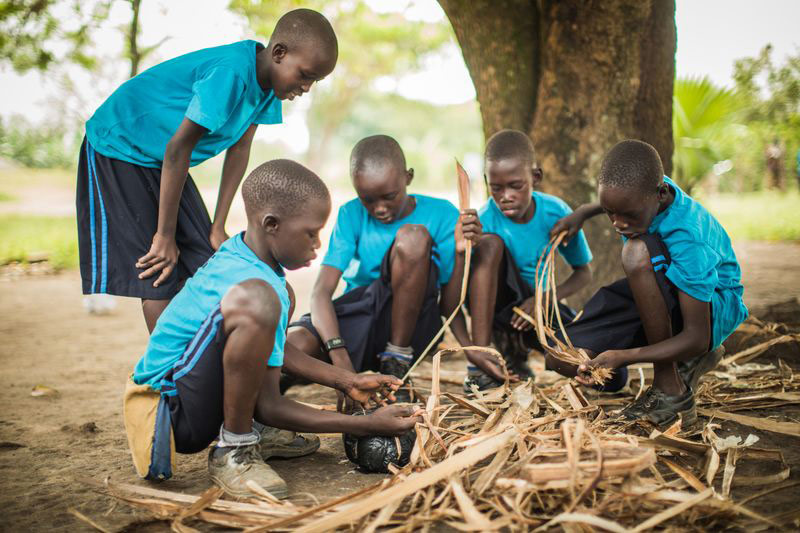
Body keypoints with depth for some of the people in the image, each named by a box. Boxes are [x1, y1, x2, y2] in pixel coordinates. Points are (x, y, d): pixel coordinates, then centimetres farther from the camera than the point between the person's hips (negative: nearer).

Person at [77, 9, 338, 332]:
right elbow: (178, 148, -29)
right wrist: (165, 236, -22)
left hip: (162, 161, 8)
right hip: (118, 148, -8)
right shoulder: (231, 73, -33)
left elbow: (239, 148, 0)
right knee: (157, 277, -11)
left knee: (206, 263, 2)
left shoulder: (266, 77, -7)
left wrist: (218, 227, 0)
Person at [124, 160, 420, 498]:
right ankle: (234, 450, -15)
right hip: (171, 413, -10)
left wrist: (346, 381, 13)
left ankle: (252, 430, 13)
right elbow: (269, 406, -19)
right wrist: (369, 426, -17)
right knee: (256, 302, -35)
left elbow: (271, 348, 19)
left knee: (283, 295, 21)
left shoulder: (237, 251, 3)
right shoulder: (250, 281, -25)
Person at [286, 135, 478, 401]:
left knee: (413, 236, -26)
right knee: (290, 347, -35)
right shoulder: (351, 215, 1)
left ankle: (397, 364, -17)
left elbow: (449, 308, -2)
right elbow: (321, 292, -12)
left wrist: (460, 252, -20)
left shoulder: (440, 214, -3)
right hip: (355, 324, 0)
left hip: (409, 327, 0)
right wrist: (340, 359, -28)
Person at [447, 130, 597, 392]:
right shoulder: (484, 223, -22)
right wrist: (469, 349, -42)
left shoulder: (556, 213, -13)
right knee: (490, 243, -33)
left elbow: (584, 272, 0)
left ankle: (517, 352, 7)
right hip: (496, 306, -2)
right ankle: (478, 368, -31)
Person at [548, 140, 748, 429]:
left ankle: (671, 389, -25)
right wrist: (583, 212, 6)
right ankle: (689, 360, 6)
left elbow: (696, 337, -33)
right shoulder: (644, 185, -16)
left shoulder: (688, 239, -36)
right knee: (562, 359, -9)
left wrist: (623, 356, -42)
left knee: (638, 253, -40)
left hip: (712, 307, -8)